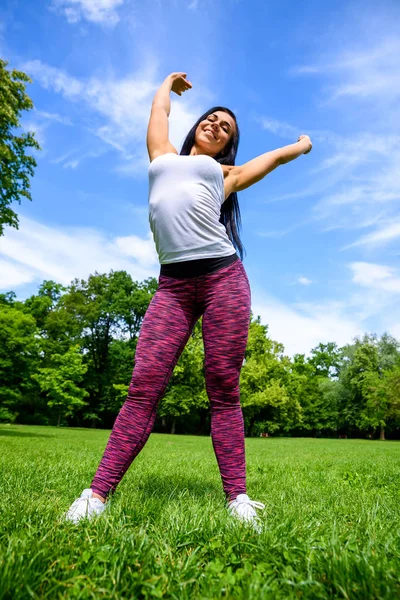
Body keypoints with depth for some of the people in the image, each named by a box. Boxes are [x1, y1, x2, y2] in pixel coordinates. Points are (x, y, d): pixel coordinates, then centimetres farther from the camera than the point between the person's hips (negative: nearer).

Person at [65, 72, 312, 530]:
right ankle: (96, 496, -5)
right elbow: (160, 106, 43)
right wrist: (171, 81, 62)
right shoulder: (162, 156, 28)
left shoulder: (224, 173, 24)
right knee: (144, 386, -9)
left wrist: (303, 144, 58)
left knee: (223, 390, -4)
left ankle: (237, 499, 3)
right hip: (173, 286, 1)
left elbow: (277, 155, 39)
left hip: (223, 276, 0)